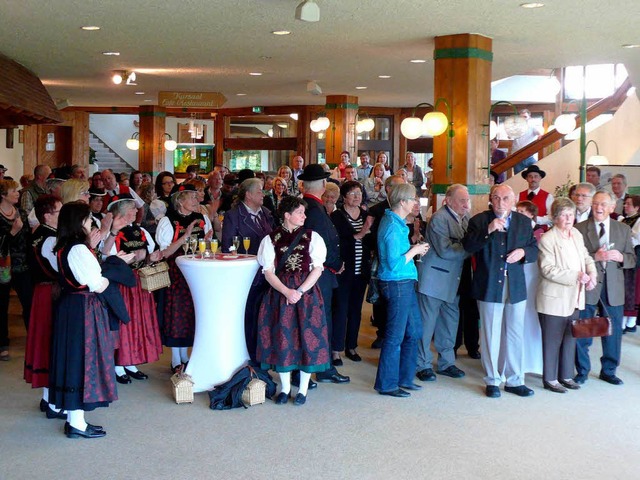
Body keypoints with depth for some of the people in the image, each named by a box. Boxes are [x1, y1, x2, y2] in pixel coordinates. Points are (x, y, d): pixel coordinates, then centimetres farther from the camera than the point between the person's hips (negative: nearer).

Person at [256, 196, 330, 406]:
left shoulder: (311, 237, 1)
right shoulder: (271, 239, 1)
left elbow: (318, 268, -2)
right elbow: (268, 271, -2)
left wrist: (300, 290, -13)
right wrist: (286, 291, -15)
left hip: (307, 292, 0)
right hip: (280, 292, 0)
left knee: (306, 336, 1)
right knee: (282, 337, 4)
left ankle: (303, 389, 15)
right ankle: (285, 388, 19)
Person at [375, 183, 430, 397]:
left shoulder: (396, 223, 12)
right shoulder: (393, 227, -19)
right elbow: (394, 264, -23)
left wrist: (415, 249, 5)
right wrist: (414, 251, -12)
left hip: (406, 283, 10)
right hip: (397, 284, -10)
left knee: (414, 331, 16)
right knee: (395, 336, 0)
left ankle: (404, 379, 27)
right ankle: (387, 385, 11)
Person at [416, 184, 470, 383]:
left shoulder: (465, 217, 8)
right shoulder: (439, 218, -17)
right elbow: (445, 250, -23)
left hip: (453, 280, 8)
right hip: (434, 279, -8)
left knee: (450, 320, 14)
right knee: (427, 322, 1)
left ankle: (446, 362, 26)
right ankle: (423, 364, 11)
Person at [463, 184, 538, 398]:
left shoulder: (524, 222, 9)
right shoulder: (479, 220, -2)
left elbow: (535, 249, 11)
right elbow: (468, 246, -14)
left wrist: (523, 252, -11)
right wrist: (488, 230, -26)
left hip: (516, 286, 3)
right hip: (489, 286, -3)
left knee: (515, 335, 9)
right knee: (490, 335, 5)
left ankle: (514, 380, 20)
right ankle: (492, 380, 16)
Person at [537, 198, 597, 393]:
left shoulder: (577, 235, 9)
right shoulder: (547, 239, -15)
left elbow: (586, 258, 16)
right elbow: (548, 270, -21)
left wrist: (592, 274, -5)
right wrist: (576, 276, -23)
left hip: (574, 299, 7)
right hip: (554, 300, -7)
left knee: (570, 339, 16)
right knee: (552, 341, 4)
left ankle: (566, 375, 29)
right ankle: (550, 379, 16)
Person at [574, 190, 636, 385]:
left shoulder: (624, 230, 7)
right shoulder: (579, 228, -2)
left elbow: (632, 259, 7)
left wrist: (620, 257, -14)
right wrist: (595, 257, -20)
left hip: (613, 287, 3)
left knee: (613, 331, 9)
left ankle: (609, 371, 26)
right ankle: (582, 371, 21)